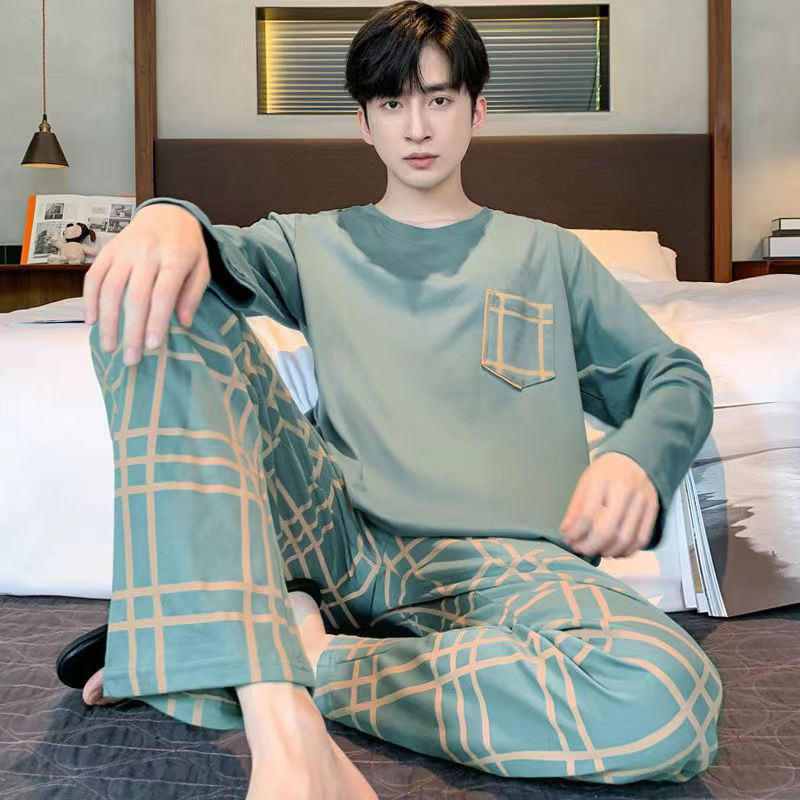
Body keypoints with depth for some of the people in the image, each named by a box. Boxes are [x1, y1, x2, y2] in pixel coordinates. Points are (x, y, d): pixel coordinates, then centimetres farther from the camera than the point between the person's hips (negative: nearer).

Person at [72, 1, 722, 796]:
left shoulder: (547, 253, 21)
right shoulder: (317, 244, 21)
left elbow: (676, 377, 19)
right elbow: (227, 251, 0)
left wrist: (634, 455, -4)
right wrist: (169, 217, -25)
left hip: (502, 558, 0)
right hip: (341, 532, 1)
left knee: (672, 700, -32)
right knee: (156, 300, -19)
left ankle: (309, 655, -15)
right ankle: (285, 731, -33)